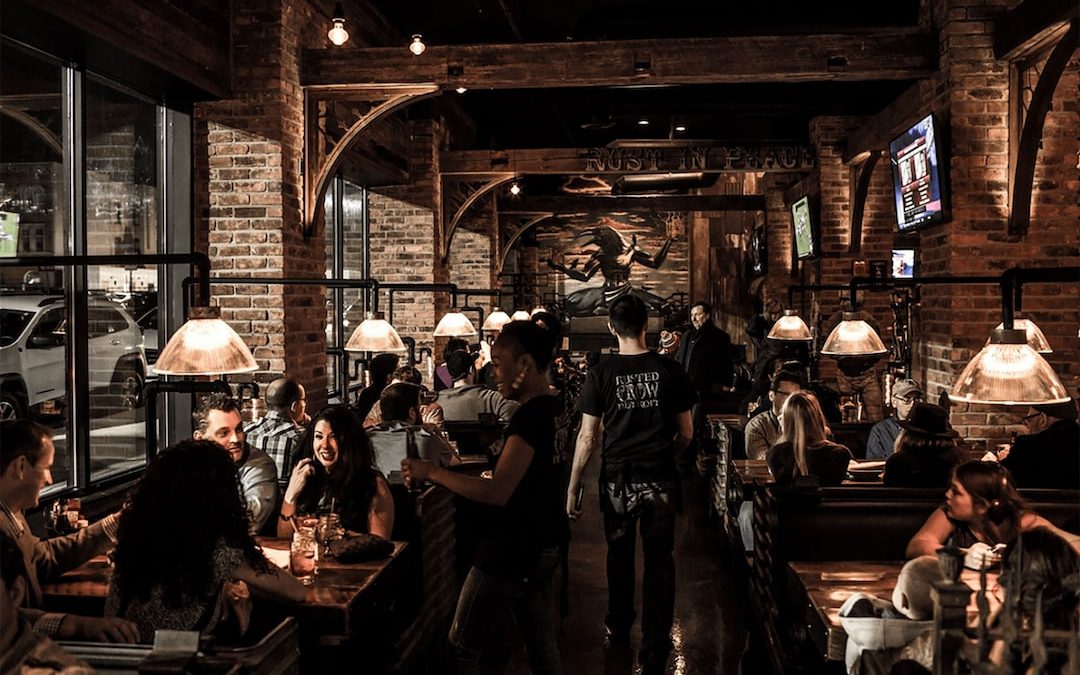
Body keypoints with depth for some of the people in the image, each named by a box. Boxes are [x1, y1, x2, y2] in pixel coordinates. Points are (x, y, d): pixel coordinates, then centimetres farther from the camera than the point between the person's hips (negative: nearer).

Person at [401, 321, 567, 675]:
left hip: (511, 552, -9)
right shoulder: (553, 411, 7)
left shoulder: (530, 416, -22)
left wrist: (432, 472, -20)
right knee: (542, 646, 17)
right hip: (541, 548, 10)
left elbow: (498, 493, -28)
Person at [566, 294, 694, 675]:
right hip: (660, 480, 0)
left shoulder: (601, 374, -7)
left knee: (620, 555, 20)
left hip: (618, 479, 0)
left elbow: (588, 437, -6)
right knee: (659, 562, 7)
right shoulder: (669, 371, -4)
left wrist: (572, 489, 1)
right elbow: (686, 434, 2)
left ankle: (618, 630, 37)